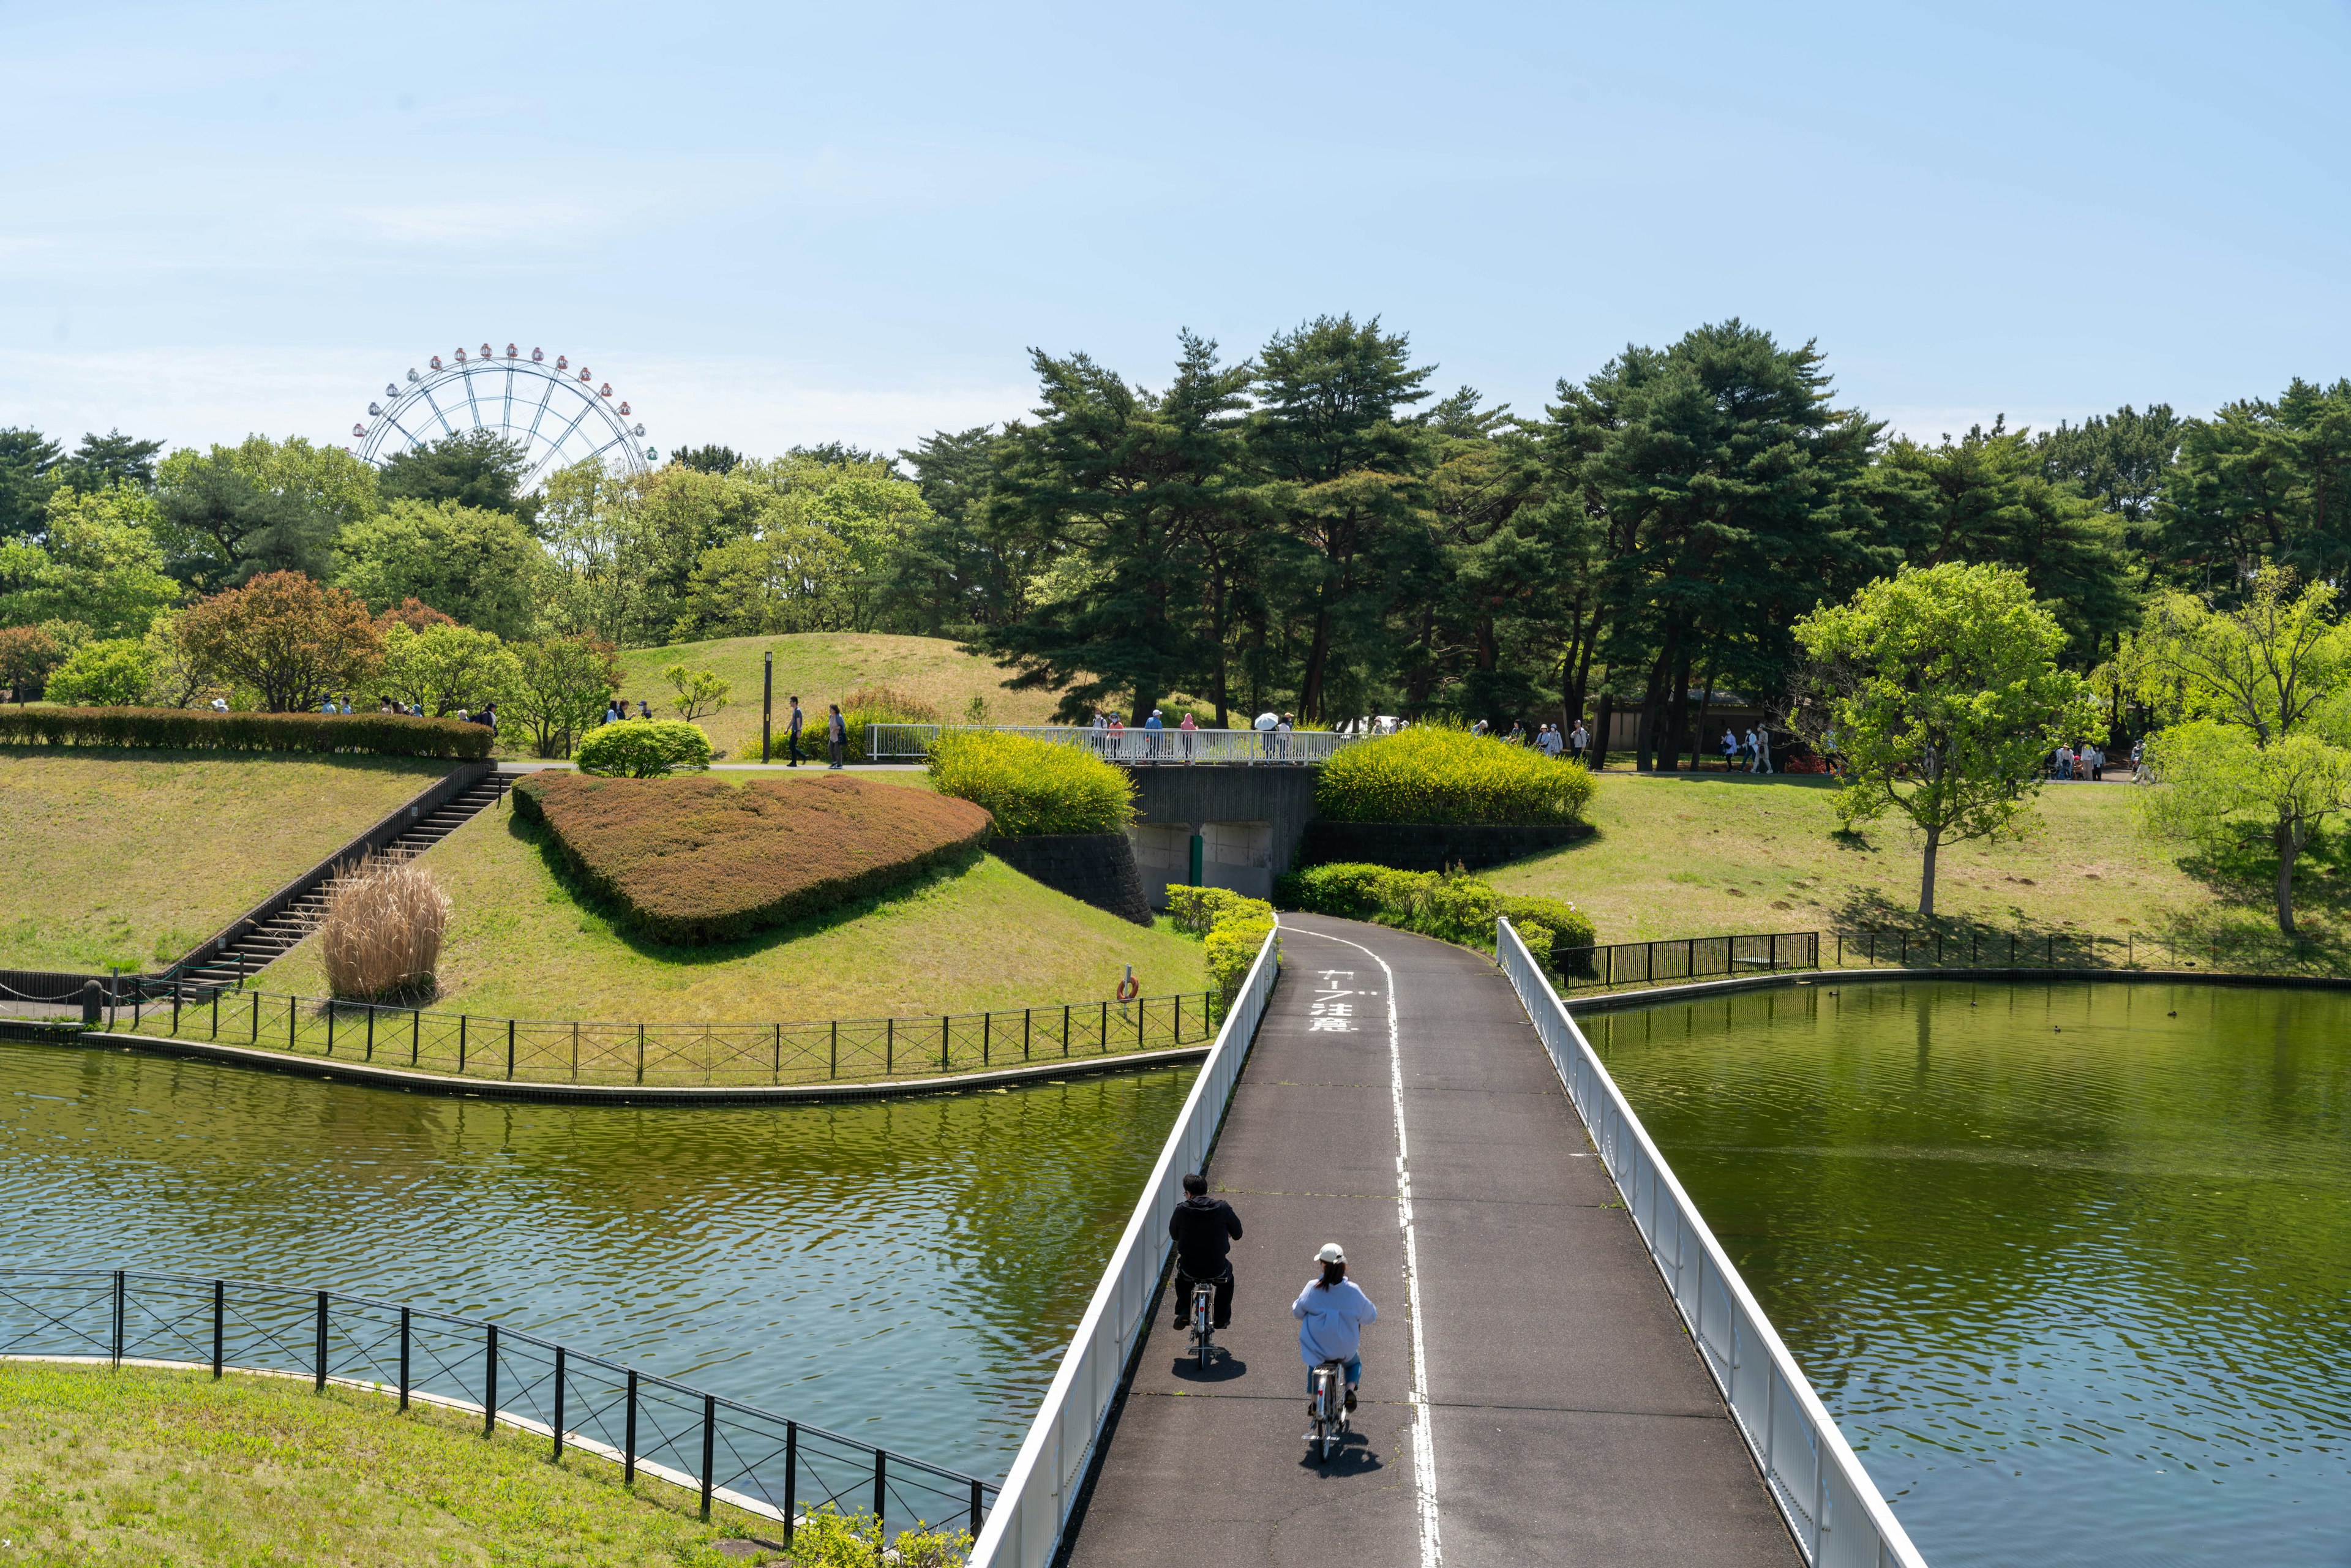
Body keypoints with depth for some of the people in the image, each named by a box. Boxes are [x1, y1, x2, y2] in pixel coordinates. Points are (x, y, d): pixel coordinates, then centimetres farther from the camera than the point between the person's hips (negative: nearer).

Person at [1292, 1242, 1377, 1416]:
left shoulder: (1313, 1288, -16)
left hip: (1317, 1348, 0)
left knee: (1313, 1362, 37)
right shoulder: (1353, 1291, -16)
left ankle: (1314, 1401, 29)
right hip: (1345, 1351, 0)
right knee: (1355, 1362, 34)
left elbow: (1297, 1311, -2)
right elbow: (1371, 1316, -2)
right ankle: (1350, 1390, 7)